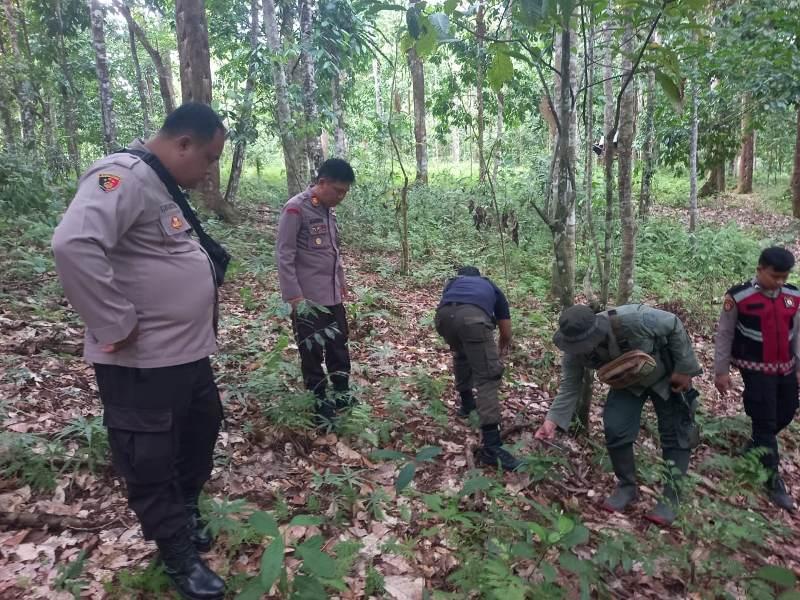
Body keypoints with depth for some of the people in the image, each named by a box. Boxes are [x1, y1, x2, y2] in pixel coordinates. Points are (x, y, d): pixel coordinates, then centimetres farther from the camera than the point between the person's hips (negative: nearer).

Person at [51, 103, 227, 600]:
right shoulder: (123, 177, -20)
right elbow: (74, 245, -35)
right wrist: (117, 326, -27)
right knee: (152, 460, 8)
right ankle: (179, 555, 27)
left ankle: (186, 513, 47)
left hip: (188, 351, 10)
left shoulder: (163, 185, 12)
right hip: (142, 363, -10)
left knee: (202, 432, 24)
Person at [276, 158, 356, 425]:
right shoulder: (295, 209, -15)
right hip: (308, 299, -8)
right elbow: (284, 256, -17)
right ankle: (320, 406, 19)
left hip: (333, 296, 8)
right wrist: (294, 296, -19)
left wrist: (341, 280, 18)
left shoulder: (328, 210, 9)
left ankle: (343, 396, 33)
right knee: (313, 354, 6)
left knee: (339, 348, 18)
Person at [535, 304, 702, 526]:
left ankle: (671, 493, 14)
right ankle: (626, 485, 13)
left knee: (674, 433, -1)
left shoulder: (633, 319, -43)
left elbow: (674, 325, -26)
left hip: (666, 376, -3)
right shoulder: (575, 352, -28)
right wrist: (553, 420, -30)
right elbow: (570, 386, -18)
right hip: (628, 384, 3)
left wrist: (683, 369, -21)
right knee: (615, 429, -9)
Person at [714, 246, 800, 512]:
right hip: (757, 370, -6)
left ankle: (757, 446, 42)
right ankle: (773, 479, 9)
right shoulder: (738, 296, -14)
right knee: (765, 420, -2)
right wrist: (721, 371, -7)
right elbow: (724, 335, -8)